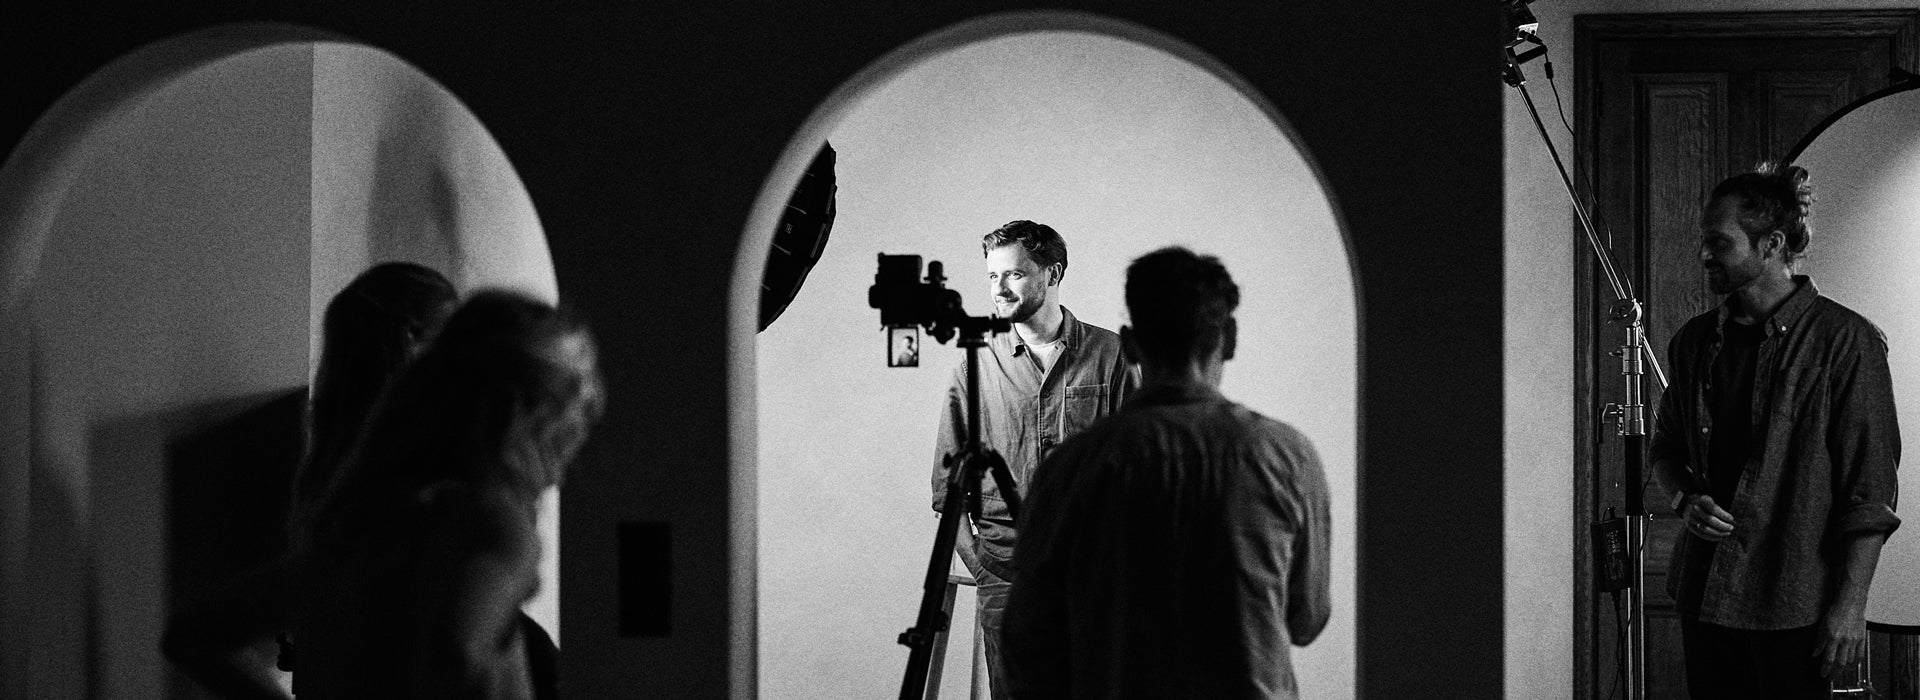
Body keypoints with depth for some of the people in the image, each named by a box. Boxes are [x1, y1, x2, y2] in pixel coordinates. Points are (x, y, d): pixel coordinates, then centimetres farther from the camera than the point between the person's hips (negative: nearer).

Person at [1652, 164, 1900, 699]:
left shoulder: (1844, 340, -8)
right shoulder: (1695, 341, 10)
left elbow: (1870, 487, -10)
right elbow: (1666, 446, 22)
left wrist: (1850, 603, -14)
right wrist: (1687, 499, 0)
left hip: (1792, 603, -5)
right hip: (1705, 591, 5)